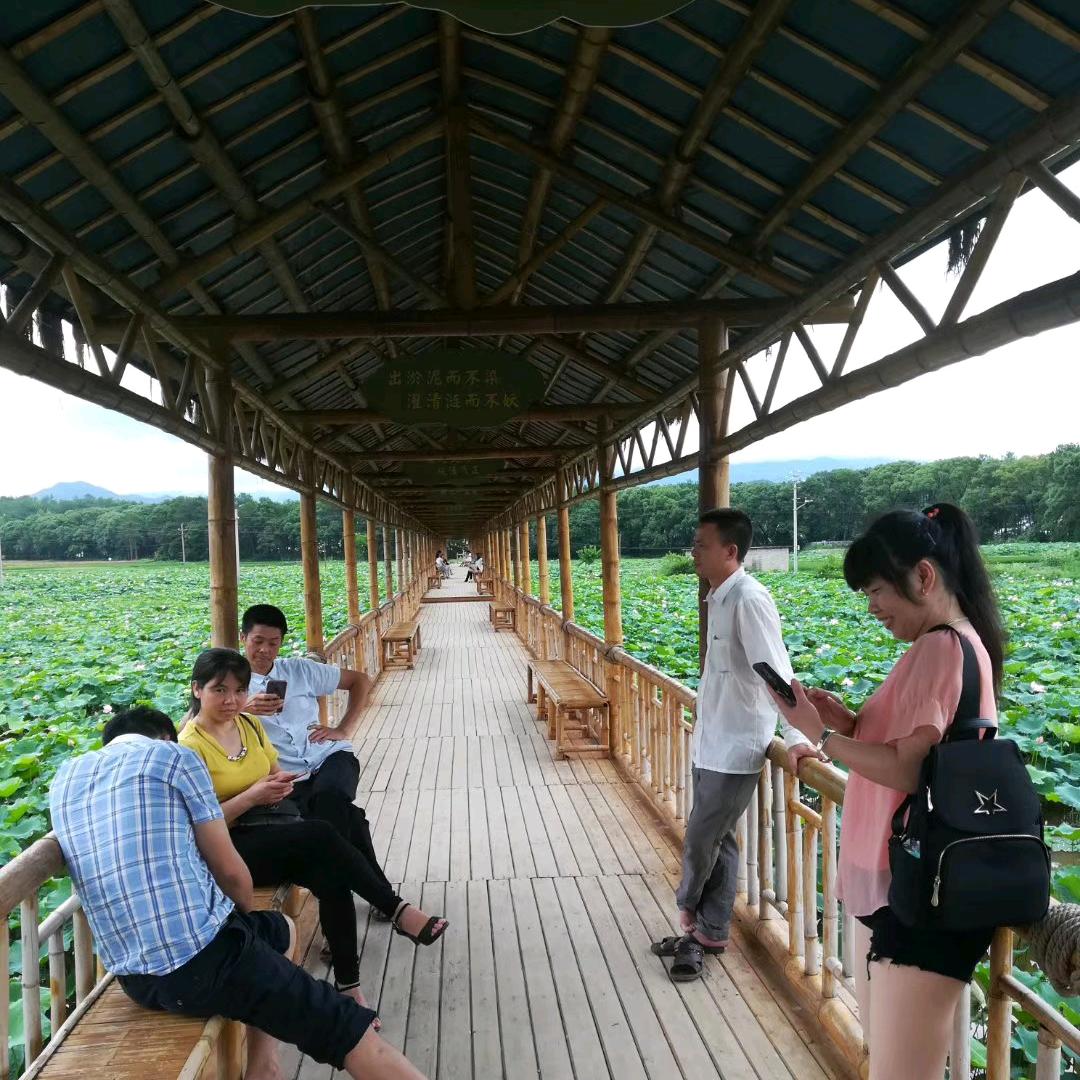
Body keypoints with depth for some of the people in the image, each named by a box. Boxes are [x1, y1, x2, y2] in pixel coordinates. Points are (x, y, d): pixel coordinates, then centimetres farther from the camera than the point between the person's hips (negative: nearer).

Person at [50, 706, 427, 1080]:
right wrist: (245, 911, 19)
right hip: (203, 960, -7)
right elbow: (230, 872, 0)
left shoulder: (64, 777, 14)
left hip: (134, 981, 7)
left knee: (277, 929, 29)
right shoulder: (173, 755, -2)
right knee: (342, 1025, 2)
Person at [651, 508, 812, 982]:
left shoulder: (748, 598, -21)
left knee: (700, 839, 6)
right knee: (717, 840, 18)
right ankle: (710, 931, 31)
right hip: (713, 743, 9)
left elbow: (777, 672, -25)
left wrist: (794, 736, -28)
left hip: (734, 748, -9)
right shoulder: (719, 598, 7)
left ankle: (691, 917, 31)